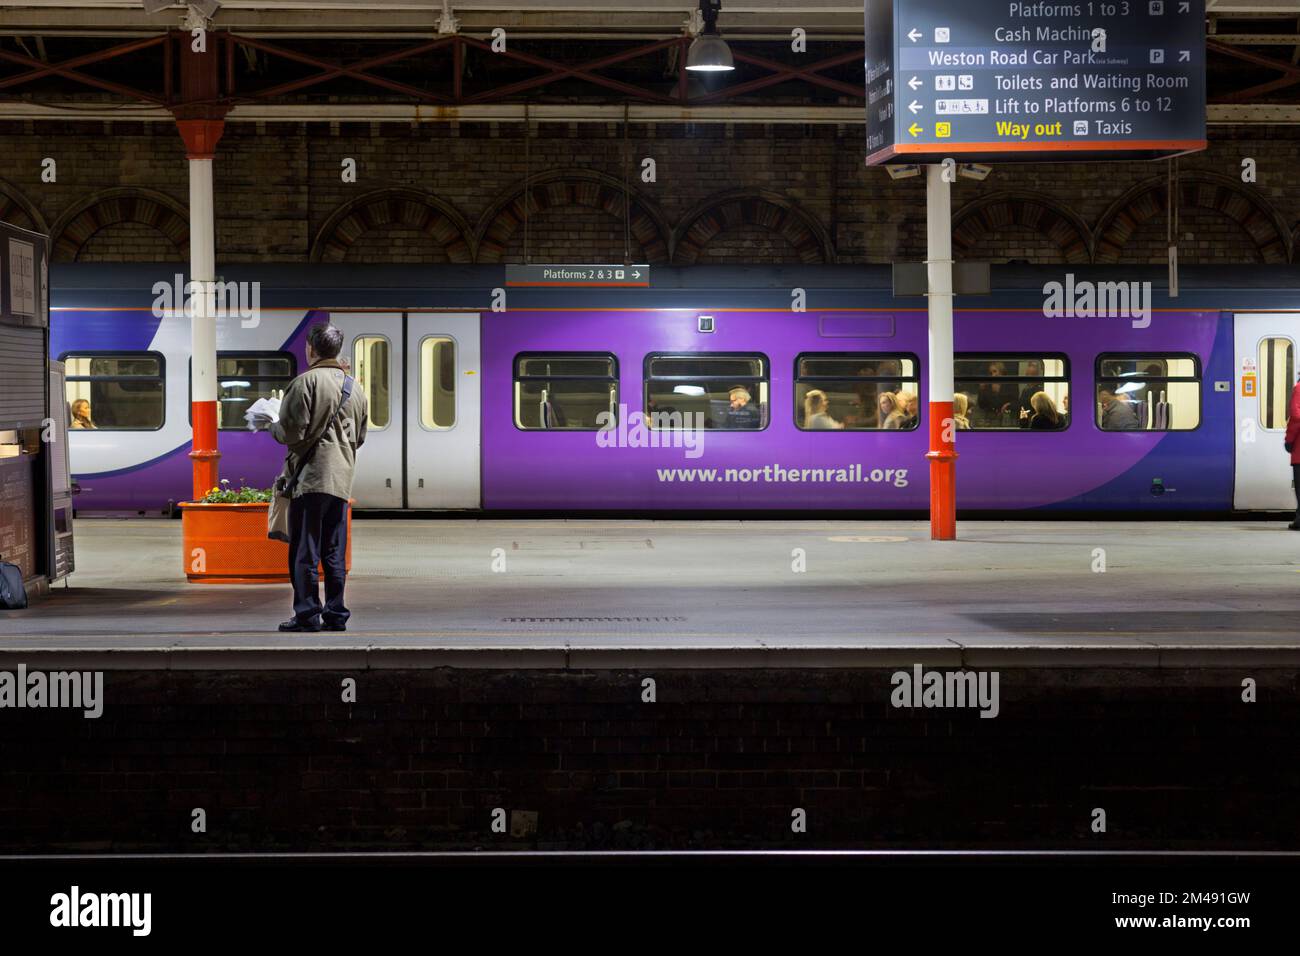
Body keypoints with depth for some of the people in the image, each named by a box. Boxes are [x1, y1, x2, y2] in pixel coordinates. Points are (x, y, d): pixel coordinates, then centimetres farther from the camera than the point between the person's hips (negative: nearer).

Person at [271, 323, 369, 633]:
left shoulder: (306, 381, -9)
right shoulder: (356, 388, 14)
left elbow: (292, 432, -13)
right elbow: (360, 437, 20)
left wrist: (273, 428, 7)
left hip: (310, 477, -7)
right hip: (342, 479, 7)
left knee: (304, 552, -2)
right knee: (335, 554, 11)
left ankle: (307, 615, -4)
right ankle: (336, 615, 12)